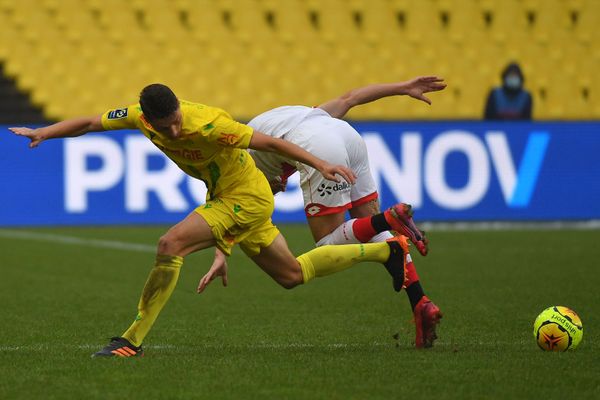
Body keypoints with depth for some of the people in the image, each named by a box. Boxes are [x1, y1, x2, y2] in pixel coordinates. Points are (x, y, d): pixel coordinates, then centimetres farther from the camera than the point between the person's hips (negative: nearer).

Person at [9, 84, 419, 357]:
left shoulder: (208, 125, -31)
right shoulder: (141, 116, -12)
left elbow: (269, 142, -25)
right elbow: (89, 123, -1)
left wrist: (321, 165, -26)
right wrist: (43, 133, -14)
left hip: (246, 198, -8)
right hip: (225, 196, 8)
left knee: (171, 243, -25)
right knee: (292, 275, 18)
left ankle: (134, 340, -18)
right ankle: (385, 250, 33)